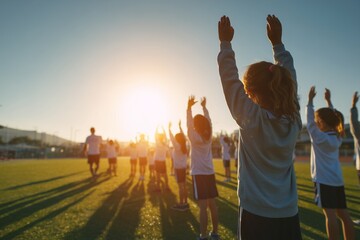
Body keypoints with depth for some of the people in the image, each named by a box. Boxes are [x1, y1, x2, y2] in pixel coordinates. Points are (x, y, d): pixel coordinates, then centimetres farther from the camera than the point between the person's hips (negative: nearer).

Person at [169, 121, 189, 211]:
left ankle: (181, 204, -1)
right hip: (183, 167, 7)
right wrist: (180, 126, 22)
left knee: (180, 186, -5)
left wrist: (169, 127, 0)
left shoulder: (177, 146, -13)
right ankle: (185, 203, 16)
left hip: (178, 168, -7)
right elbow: (183, 136, 16)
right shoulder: (184, 146, 5)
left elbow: (171, 137, -9)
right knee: (184, 185, 11)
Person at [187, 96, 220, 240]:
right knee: (212, 204, 11)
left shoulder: (195, 137, -9)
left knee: (203, 207, -4)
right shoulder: (209, 136, 5)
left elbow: (188, 123, -7)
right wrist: (204, 107, 24)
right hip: (209, 173, 6)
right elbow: (208, 121, 15)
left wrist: (189, 107, -1)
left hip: (199, 174, -6)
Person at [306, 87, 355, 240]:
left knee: (330, 213, -8)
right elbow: (332, 118, 19)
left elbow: (309, 121, -10)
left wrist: (310, 100, -5)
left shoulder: (320, 137, -11)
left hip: (324, 180, -7)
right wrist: (328, 100, 21)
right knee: (343, 213, 11)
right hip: (337, 180, 7)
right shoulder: (337, 137, 8)